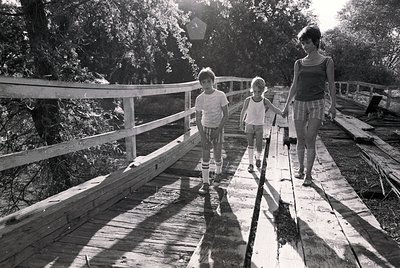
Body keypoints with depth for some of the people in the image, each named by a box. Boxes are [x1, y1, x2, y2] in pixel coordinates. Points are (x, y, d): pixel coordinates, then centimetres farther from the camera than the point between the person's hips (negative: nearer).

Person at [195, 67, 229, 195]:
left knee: (217, 156, 6)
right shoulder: (199, 98, -7)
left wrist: (218, 130, -13)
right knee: (205, 156, -3)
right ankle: (205, 183, 6)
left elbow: (225, 115, -8)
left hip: (218, 128, -1)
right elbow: (198, 119, -3)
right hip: (205, 128, 1)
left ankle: (218, 172, 38)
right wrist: (202, 136, -10)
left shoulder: (220, 95, -12)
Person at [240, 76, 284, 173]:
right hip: (249, 124, 0)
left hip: (259, 126, 0)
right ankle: (251, 163, 10)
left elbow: (274, 109, -14)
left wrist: (283, 113, -31)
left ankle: (258, 157, 32)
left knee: (259, 145, 2)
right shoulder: (248, 100, -9)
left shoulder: (265, 101, -9)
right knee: (250, 144, 1)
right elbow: (243, 111, 3)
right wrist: (241, 123, 11)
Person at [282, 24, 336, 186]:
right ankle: (300, 168, 23)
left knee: (310, 141, -8)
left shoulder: (327, 62, 4)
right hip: (299, 103, 3)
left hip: (317, 104, -3)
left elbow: (331, 85, 5)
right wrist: (286, 105, 11)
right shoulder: (299, 63, 10)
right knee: (301, 140, 6)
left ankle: (308, 174, 0)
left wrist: (333, 105, -1)